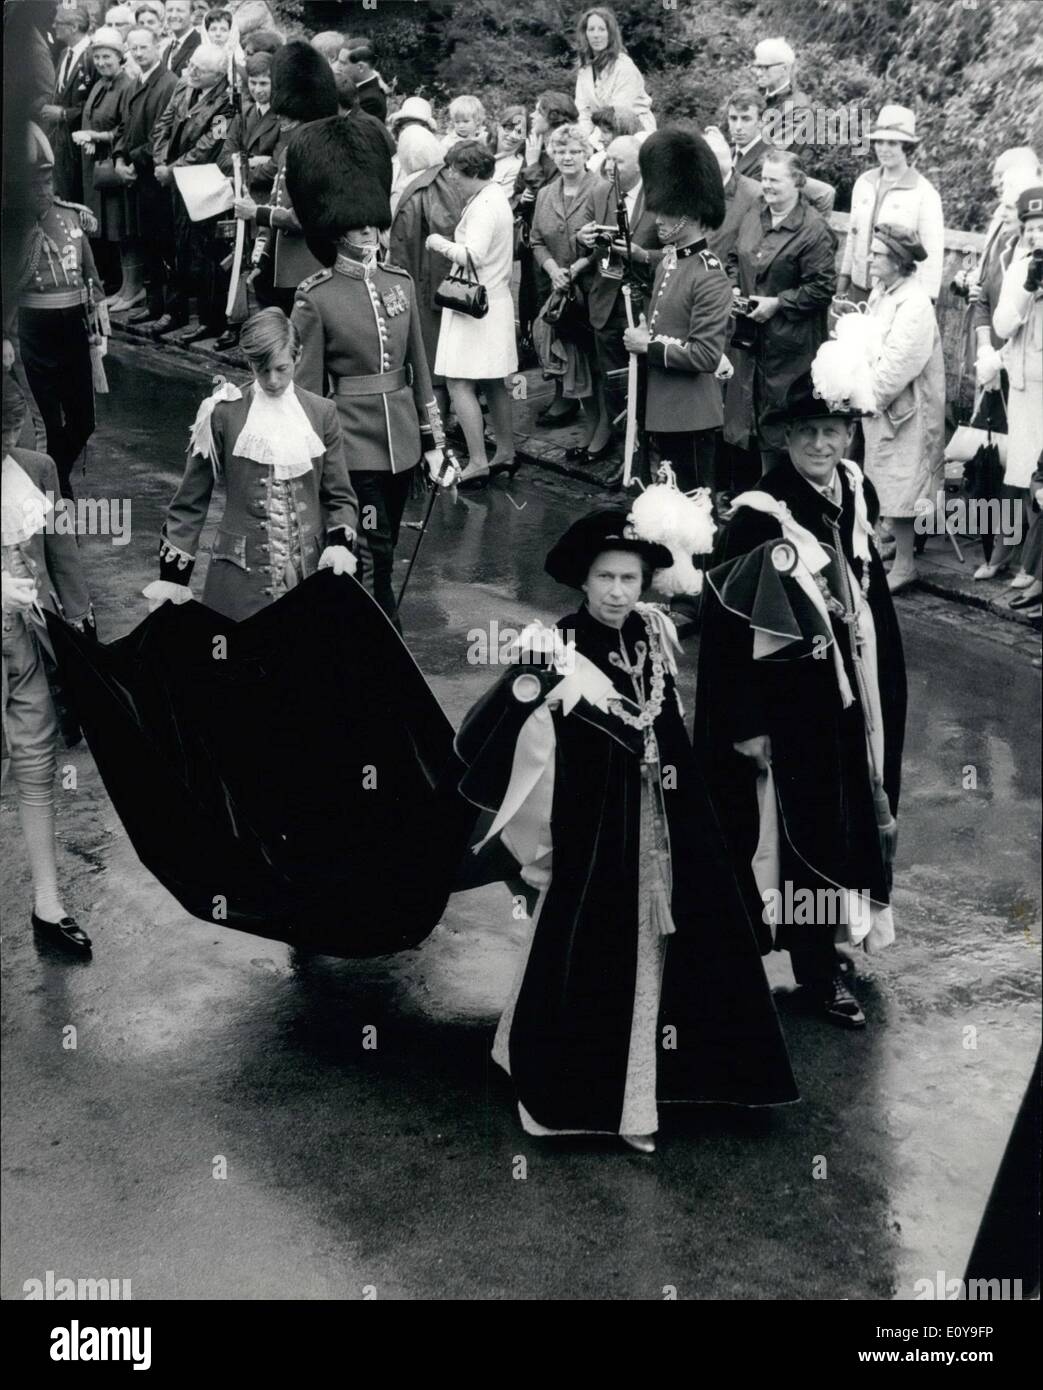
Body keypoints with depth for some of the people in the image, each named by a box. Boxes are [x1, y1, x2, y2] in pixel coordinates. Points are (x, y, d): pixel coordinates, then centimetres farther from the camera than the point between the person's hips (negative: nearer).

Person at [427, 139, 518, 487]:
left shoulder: (484, 205, -18)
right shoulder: (496, 196, 13)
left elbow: (473, 255, -27)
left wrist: (441, 244, -13)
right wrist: (448, 243, 6)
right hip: (494, 299, 10)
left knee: (459, 382, -9)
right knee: (493, 383, 16)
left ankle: (477, 462, -9)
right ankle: (505, 453, 25)